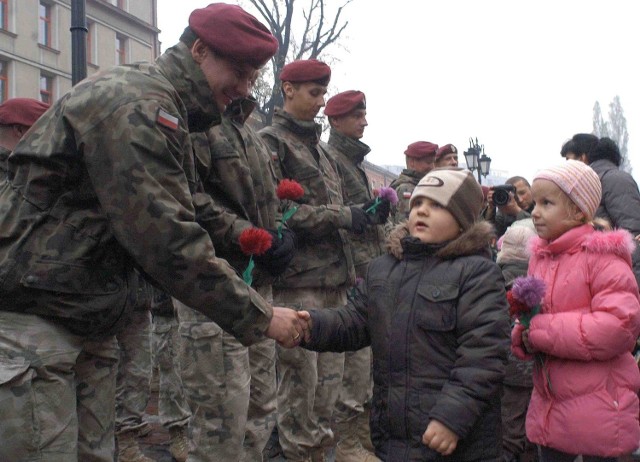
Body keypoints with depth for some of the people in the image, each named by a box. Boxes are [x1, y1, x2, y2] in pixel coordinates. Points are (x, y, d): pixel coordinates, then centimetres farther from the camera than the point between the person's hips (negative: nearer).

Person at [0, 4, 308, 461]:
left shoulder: (158, 106, 16)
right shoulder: (135, 104, -17)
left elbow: (172, 224, 12)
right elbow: (164, 238, -23)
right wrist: (259, 317, -18)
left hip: (88, 328, 10)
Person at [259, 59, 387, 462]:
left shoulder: (320, 146, 21)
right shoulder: (272, 141, -3)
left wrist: (366, 216, 4)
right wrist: (341, 216, -16)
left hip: (334, 278, 8)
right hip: (298, 280, -8)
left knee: (331, 375, 12)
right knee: (300, 378, -4)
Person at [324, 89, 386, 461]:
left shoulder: (354, 161, 21)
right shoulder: (332, 159, -8)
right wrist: (362, 267, -19)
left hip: (370, 272, 9)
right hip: (354, 271, -9)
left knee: (369, 357, 12)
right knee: (357, 355, -7)